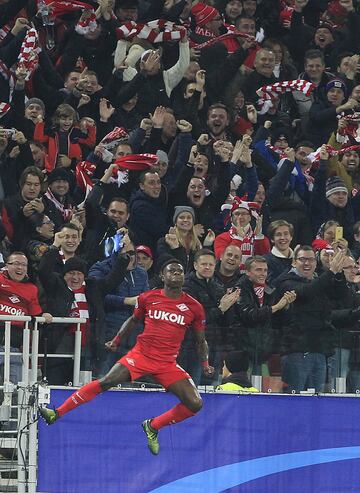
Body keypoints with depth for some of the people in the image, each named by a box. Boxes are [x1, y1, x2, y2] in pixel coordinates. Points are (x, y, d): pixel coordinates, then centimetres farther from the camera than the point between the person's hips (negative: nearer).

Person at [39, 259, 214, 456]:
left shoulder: (193, 307, 4)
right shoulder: (148, 298, 4)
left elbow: (201, 341, 14)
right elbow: (133, 320, 21)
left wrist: (205, 364, 1)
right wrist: (116, 340, 11)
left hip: (168, 364, 1)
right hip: (141, 354, -1)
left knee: (195, 403, -13)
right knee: (106, 382, -19)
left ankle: (153, 426, 8)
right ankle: (57, 413, -12)